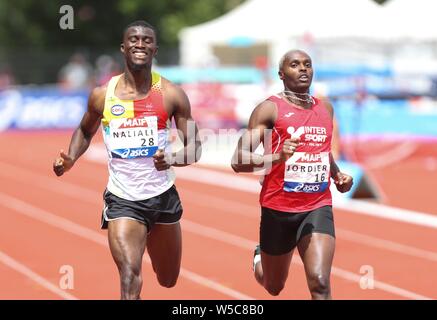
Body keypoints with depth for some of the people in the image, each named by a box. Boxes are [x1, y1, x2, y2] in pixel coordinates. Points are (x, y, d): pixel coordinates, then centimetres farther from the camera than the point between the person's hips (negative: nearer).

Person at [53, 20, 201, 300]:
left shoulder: (171, 95, -6)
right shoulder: (103, 95, -3)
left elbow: (195, 147, -1)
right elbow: (85, 131, 16)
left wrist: (172, 159, -23)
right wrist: (71, 159, -4)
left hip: (163, 196, 2)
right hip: (122, 200, -2)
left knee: (168, 280, 21)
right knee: (130, 282, -22)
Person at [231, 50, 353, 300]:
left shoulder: (326, 108, 11)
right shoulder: (269, 109, -7)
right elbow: (238, 160, -15)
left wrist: (337, 174, 12)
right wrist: (278, 157, -30)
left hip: (318, 208, 2)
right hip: (278, 209, -2)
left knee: (320, 283, -19)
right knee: (274, 288, 17)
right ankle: (260, 258, 53)